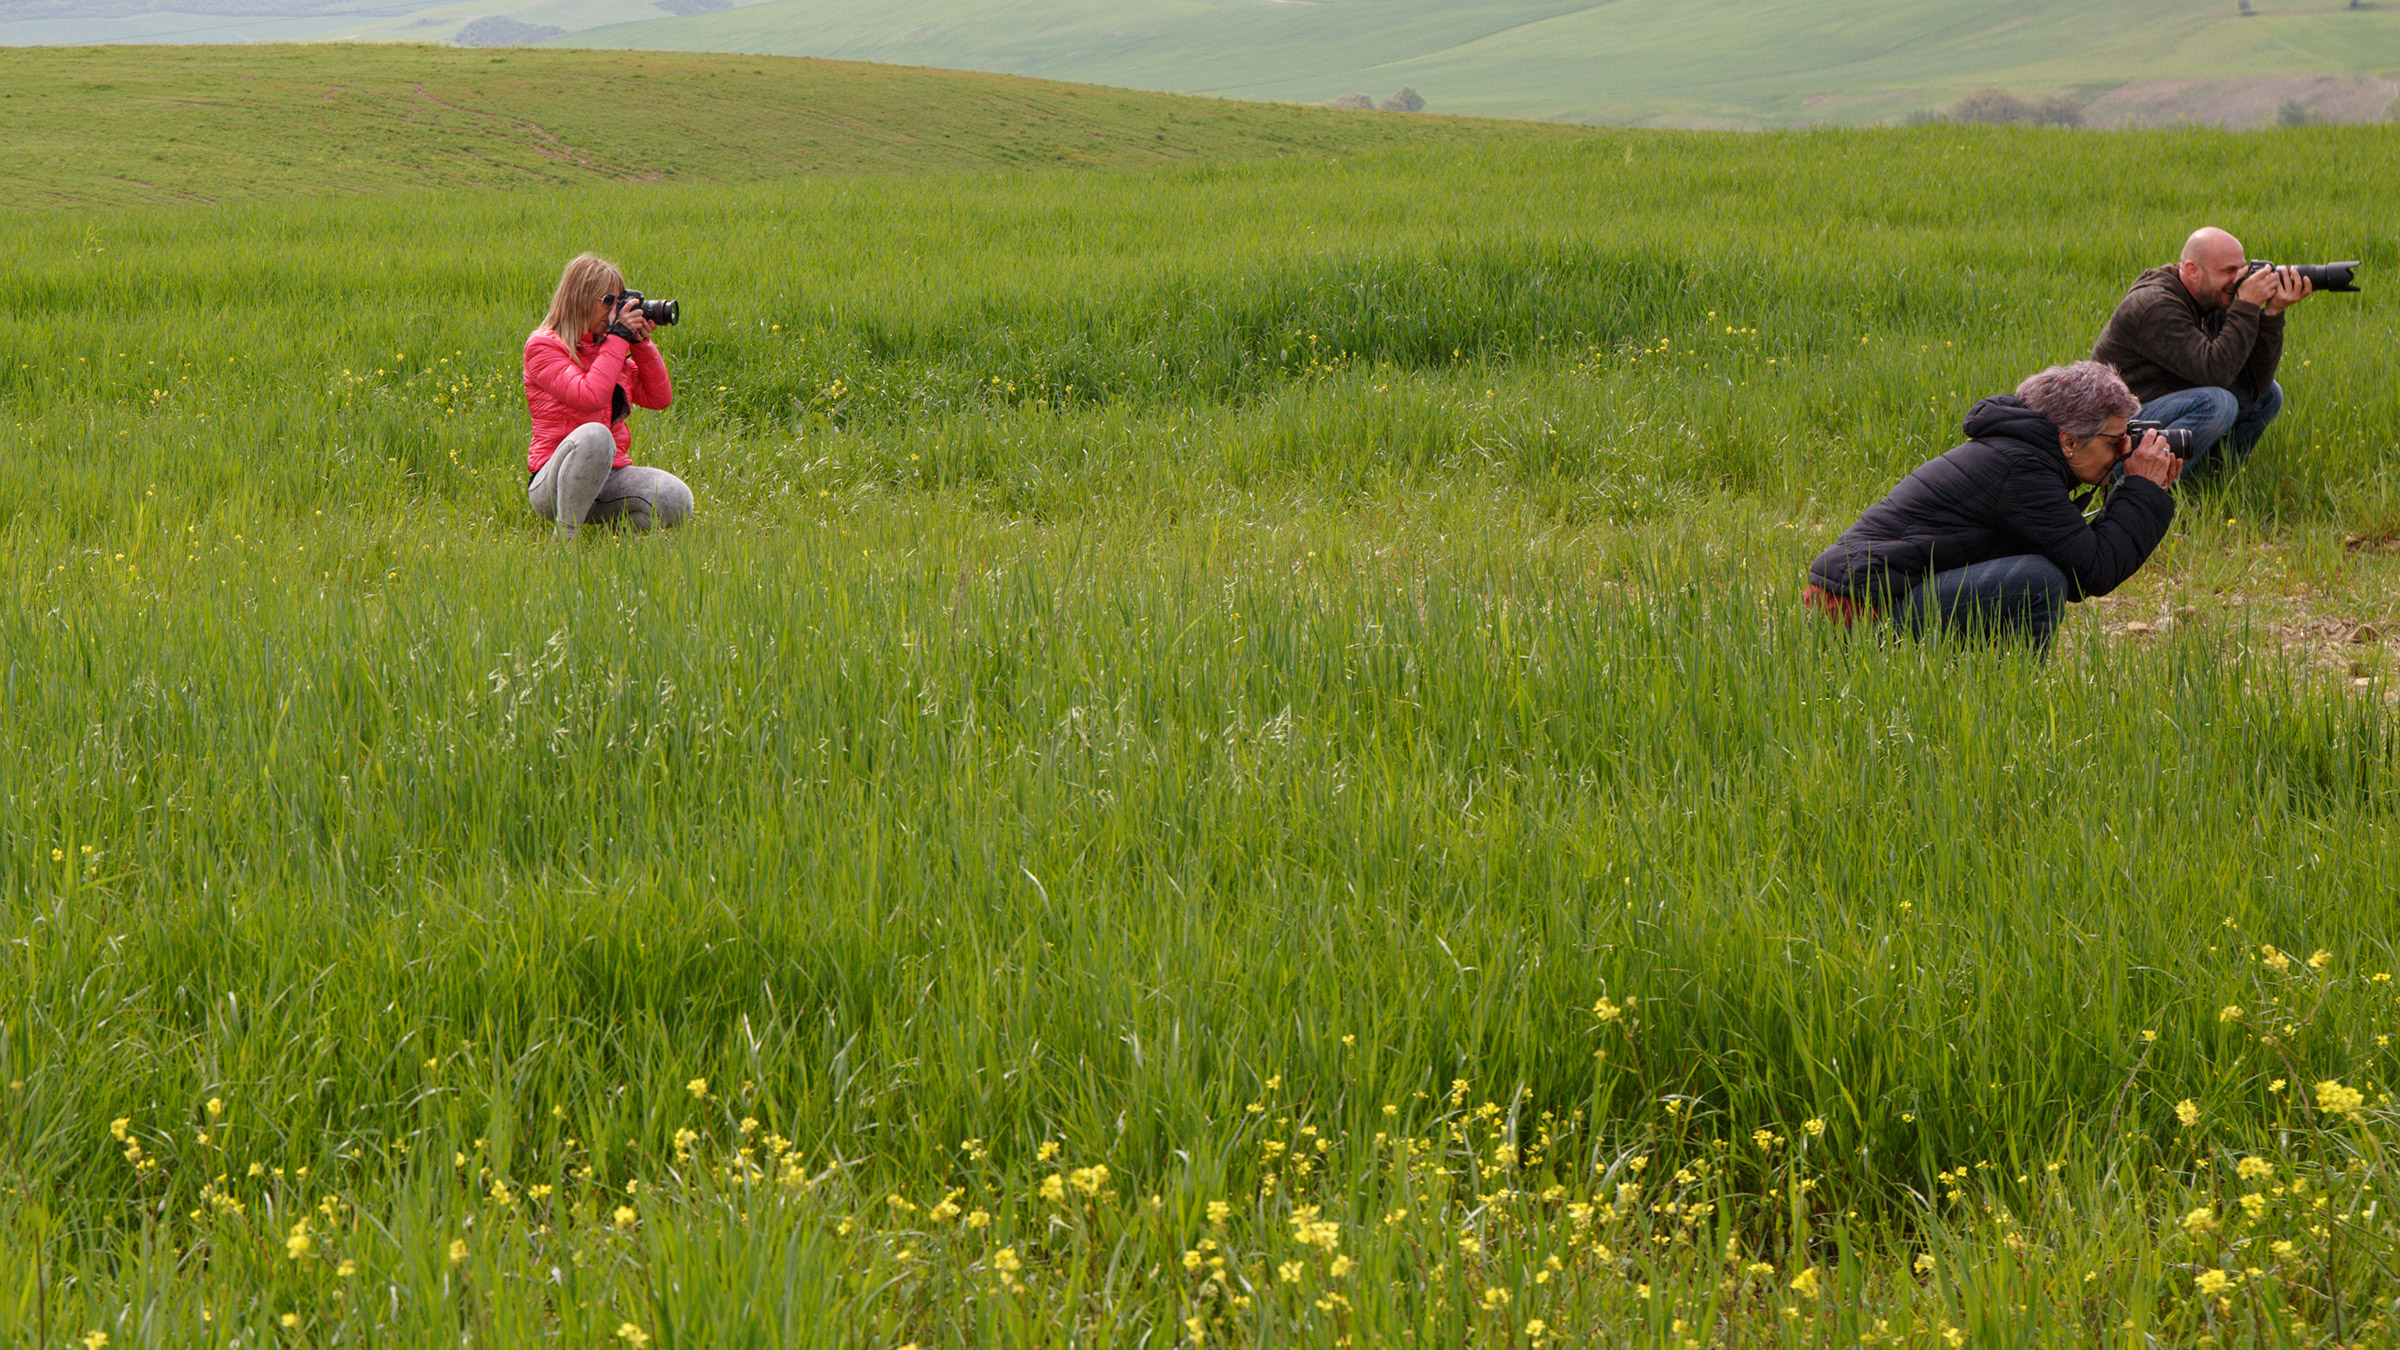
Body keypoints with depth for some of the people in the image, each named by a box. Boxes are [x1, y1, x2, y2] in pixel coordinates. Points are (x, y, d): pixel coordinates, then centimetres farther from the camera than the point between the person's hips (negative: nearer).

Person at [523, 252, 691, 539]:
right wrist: (618, 337, -14)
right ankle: (564, 537, -26)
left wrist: (641, 343, 5)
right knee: (593, 434, -40)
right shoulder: (542, 346, -5)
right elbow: (590, 396, -20)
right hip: (552, 483, -6)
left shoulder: (608, 347, 16)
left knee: (677, 502, -21)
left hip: (610, 475, 6)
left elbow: (659, 398, 15)